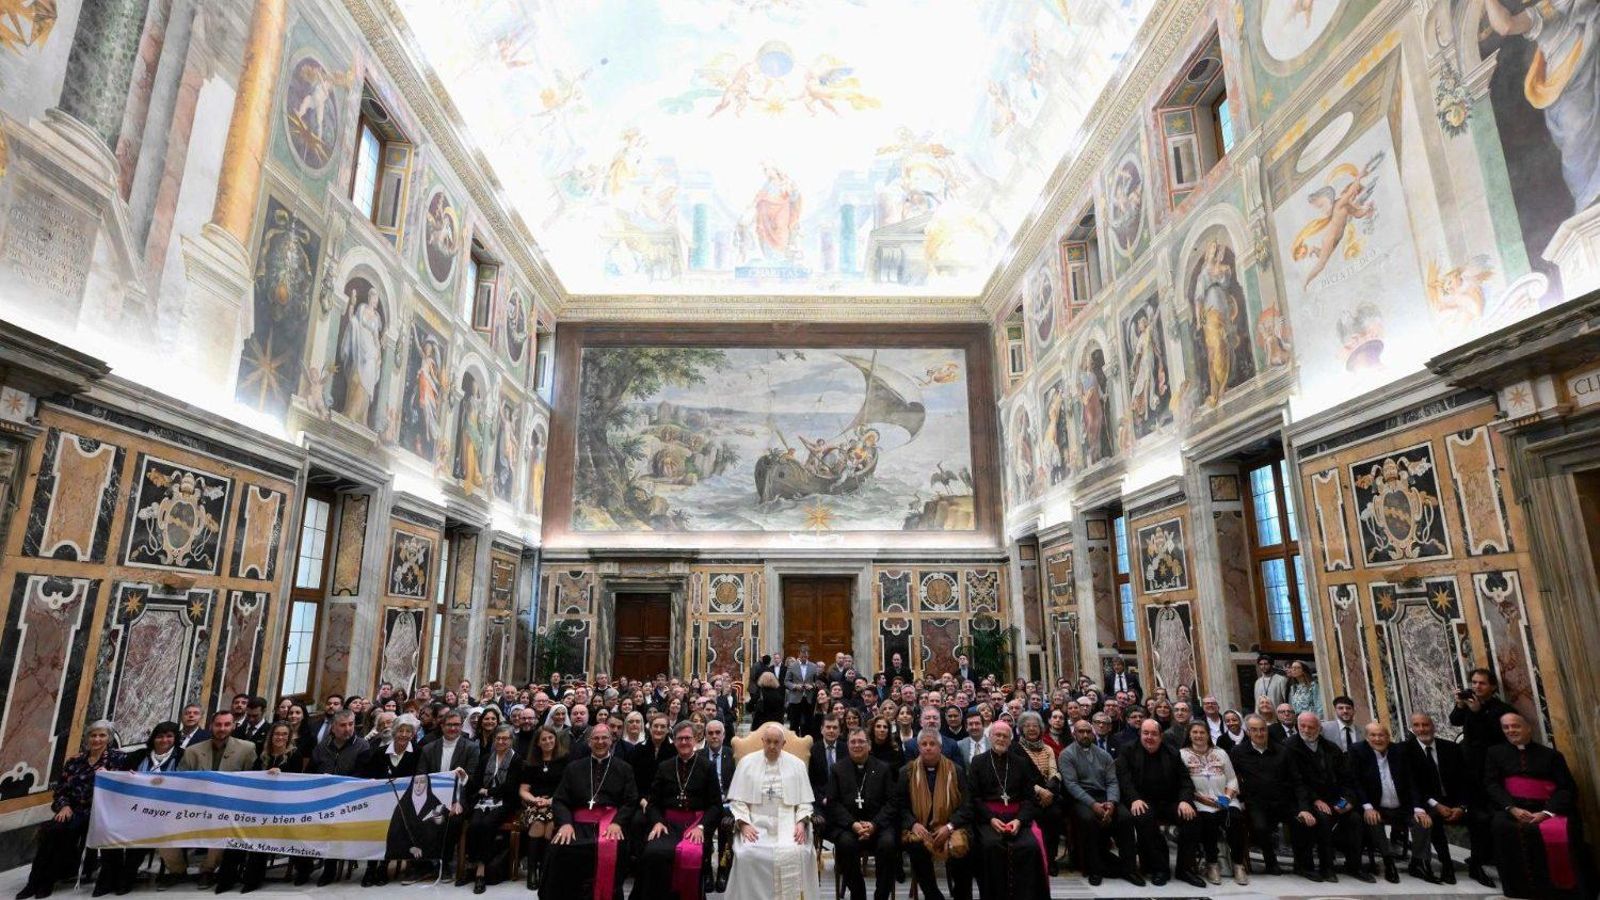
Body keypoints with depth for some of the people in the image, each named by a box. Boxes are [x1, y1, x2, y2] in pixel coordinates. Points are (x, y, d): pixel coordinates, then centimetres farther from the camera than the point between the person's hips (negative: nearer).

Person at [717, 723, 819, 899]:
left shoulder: (797, 764, 8)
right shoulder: (746, 763, 6)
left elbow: (804, 802, 8)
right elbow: (737, 800, 4)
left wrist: (801, 822, -10)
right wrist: (744, 824, -11)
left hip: (788, 824, 0)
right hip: (756, 823, 0)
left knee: (796, 853, -28)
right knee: (747, 854, -28)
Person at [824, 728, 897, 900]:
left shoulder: (883, 768, 10)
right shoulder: (836, 769, 10)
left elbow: (891, 801, 3)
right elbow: (833, 802, 2)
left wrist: (874, 824, -13)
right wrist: (852, 824, -14)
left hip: (877, 824, 1)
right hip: (847, 825, 0)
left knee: (888, 843, -30)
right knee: (846, 843, -32)